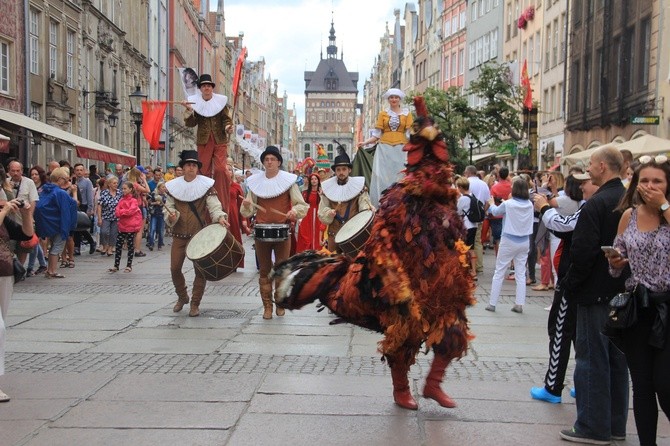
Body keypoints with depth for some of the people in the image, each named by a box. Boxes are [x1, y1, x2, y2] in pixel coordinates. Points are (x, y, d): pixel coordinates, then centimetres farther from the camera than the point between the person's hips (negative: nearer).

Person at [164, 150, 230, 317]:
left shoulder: (206, 184, -1)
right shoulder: (174, 186, 6)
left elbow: (214, 205, -10)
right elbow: (168, 206, 8)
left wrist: (220, 217, -29)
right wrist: (171, 215, -14)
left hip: (199, 234, -2)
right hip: (179, 234, 2)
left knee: (200, 270, -2)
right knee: (175, 268, 2)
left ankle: (195, 304, 12)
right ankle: (182, 297, 28)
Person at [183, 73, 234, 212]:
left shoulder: (221, 101, 3)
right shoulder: (196, 102, 4)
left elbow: (227, 119, 6)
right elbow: (190, 123, 1)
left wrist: (228, 127, -15)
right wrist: (189, 111, -16)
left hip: (220, 140, -1)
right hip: (203, 141, 1)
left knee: (220, 169, -12)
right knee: (204, 171, 2)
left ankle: (223, 203, -4)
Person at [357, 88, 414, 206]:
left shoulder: (407, 114, 10)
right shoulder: (383, 114, 12)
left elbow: (410, 134, 2)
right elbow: (377, 134, 8)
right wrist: (365, 142, -5)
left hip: (400, 149, -1)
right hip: (384, 149, 1)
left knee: (399, 177, -3)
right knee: (382, 177, -5)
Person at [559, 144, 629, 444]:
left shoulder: (596, 204, -18)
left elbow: (582, 251, -21)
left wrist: (570, 285, -8)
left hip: (596, 293, -8)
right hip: (623, 291, 8)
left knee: (592, 358, 0)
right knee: (616, 359, 14)